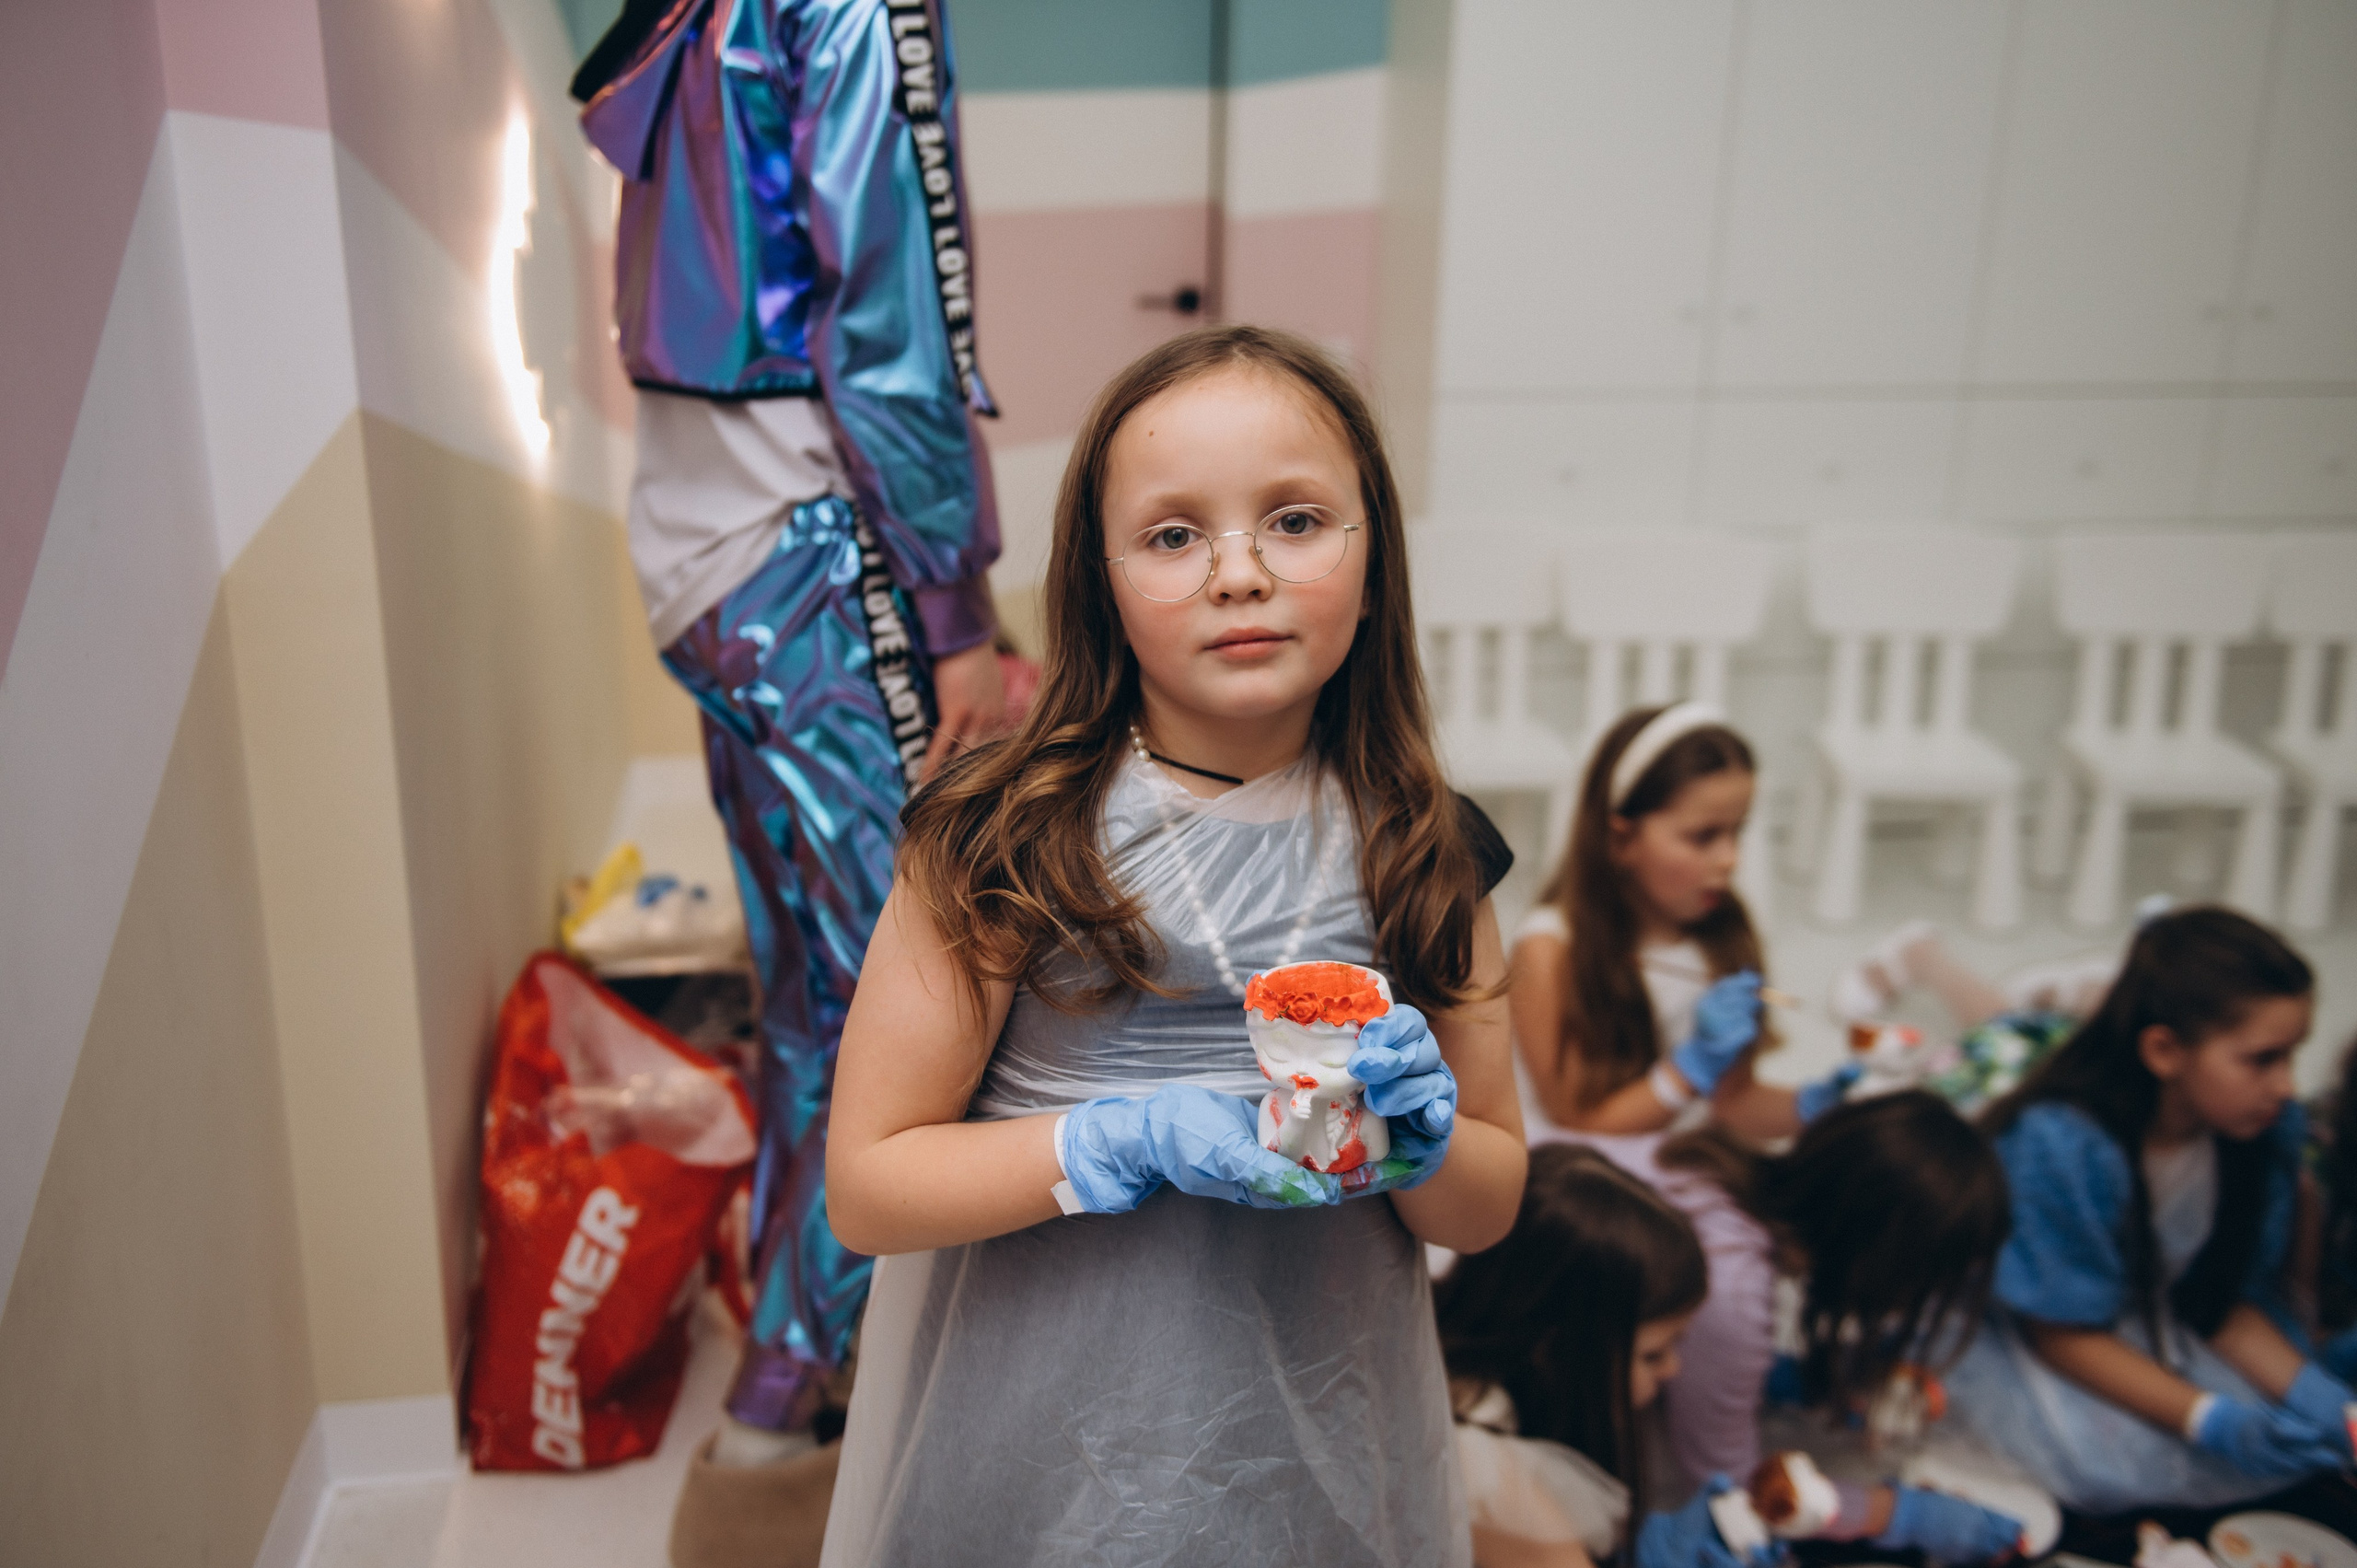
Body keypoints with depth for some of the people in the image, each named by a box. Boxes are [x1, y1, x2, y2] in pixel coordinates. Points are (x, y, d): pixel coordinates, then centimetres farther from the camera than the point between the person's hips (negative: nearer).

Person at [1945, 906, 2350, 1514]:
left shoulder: (2271, 1130, -17)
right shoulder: (2061, 1146, -35)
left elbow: (2225, 1299, -4)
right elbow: (2063, 1333, -23)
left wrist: (2315, 1394, -20)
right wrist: (2210, 1422, -30)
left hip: (2149, 1314, 6)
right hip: (2008, 1320, -6)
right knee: (2110, 1463, -26)